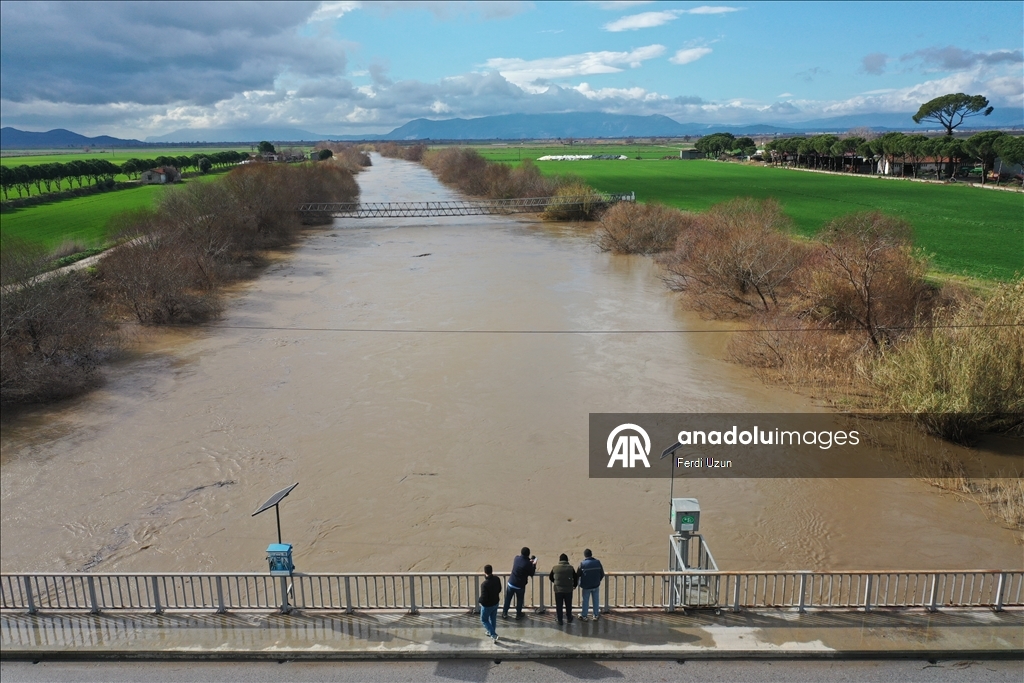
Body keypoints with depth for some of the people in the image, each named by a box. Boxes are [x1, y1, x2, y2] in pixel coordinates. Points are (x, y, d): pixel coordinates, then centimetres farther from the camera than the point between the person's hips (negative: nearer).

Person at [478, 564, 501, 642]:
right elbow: (499, 589, 3)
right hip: (495, 603, 6)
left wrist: (478, 600, -9)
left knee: (484, 620, 17)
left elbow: (483, 598, -30)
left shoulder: (484, 584, -35)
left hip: (487, 605, -6)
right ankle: (491, 632, 47)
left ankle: (494, 635, 13)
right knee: (493, 619, 27)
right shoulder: (496, 579, -14)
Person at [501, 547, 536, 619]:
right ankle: (518, 614, 32)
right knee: (519, 600, 20)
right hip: (520, 586, -3)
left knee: (507, 599, 18)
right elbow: (531, 574, -6)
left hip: (511, 583, 3)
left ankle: (504, 613, 28)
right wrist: (534, 565, 4)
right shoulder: (528, 564, -20)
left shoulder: (517, 558, -7)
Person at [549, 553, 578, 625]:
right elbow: (575, 578, 1)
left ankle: (560, 621, 12)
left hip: (558, 590, -1)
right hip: (568, 590, 1)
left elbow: (550, 577, 9)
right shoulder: (570, 568, -5)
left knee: (559, 606, 9)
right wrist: (574, 585, 21)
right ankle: (569, 619, 30)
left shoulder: (555, 568, -5)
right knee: (568, 605, 18)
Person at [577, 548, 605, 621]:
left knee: (585, 601, 13)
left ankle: (584, 616, 21)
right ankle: (596, 615, 23)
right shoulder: (597, 562, -7)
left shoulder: (582, 564, -15)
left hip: (586, 586, -2)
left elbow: (578, 574, -7)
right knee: (596, 601, 16)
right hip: (596, 586, 2)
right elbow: (602, 574, -1)